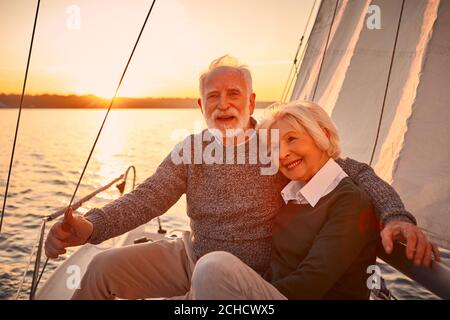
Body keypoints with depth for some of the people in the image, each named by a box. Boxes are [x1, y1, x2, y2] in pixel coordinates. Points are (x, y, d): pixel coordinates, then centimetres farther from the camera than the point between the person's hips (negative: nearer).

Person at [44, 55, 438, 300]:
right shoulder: (191, 150, -3)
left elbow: (357, 174, -13)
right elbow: (148, 198, -10)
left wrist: (396, 216, -32)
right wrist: (90, 226, -28)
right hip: (193, 254, 4)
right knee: (103, 269, -6)